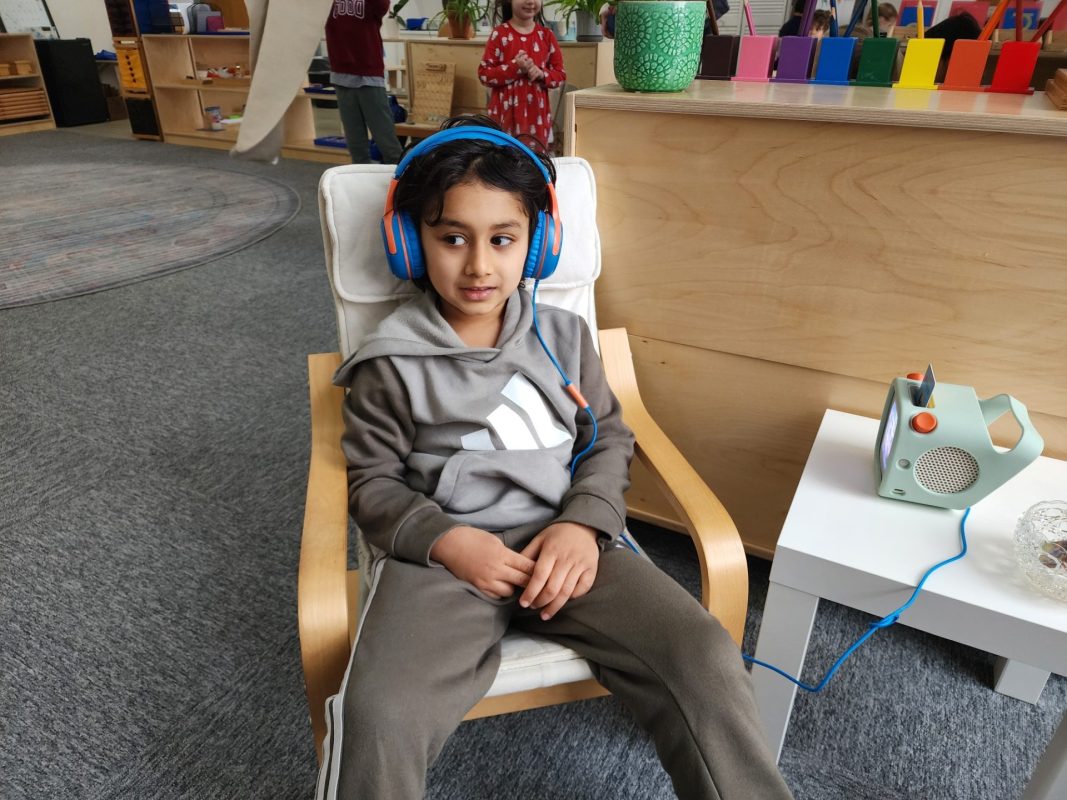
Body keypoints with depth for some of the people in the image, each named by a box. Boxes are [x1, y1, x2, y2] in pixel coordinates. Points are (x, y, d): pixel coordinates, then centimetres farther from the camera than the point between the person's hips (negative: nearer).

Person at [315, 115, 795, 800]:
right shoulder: (391, 362, 1)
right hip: (442, 555, -2)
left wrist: (584, 523, -8)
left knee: (706, 659, -16)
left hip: (564, 541, 3)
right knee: (380, 714, -29)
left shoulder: (564, 336, 9)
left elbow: (610, 438, 11)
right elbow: (373, 482, 5)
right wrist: (446, 540, -13)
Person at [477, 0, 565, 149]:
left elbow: (560, 74, 9)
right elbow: (484, 74, -5)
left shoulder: (546, 35, 6)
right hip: (506, 112, -2)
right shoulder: (499, 34, -2)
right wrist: (515, 68, -18)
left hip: (537, 112, 2)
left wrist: (541, 74, -12)